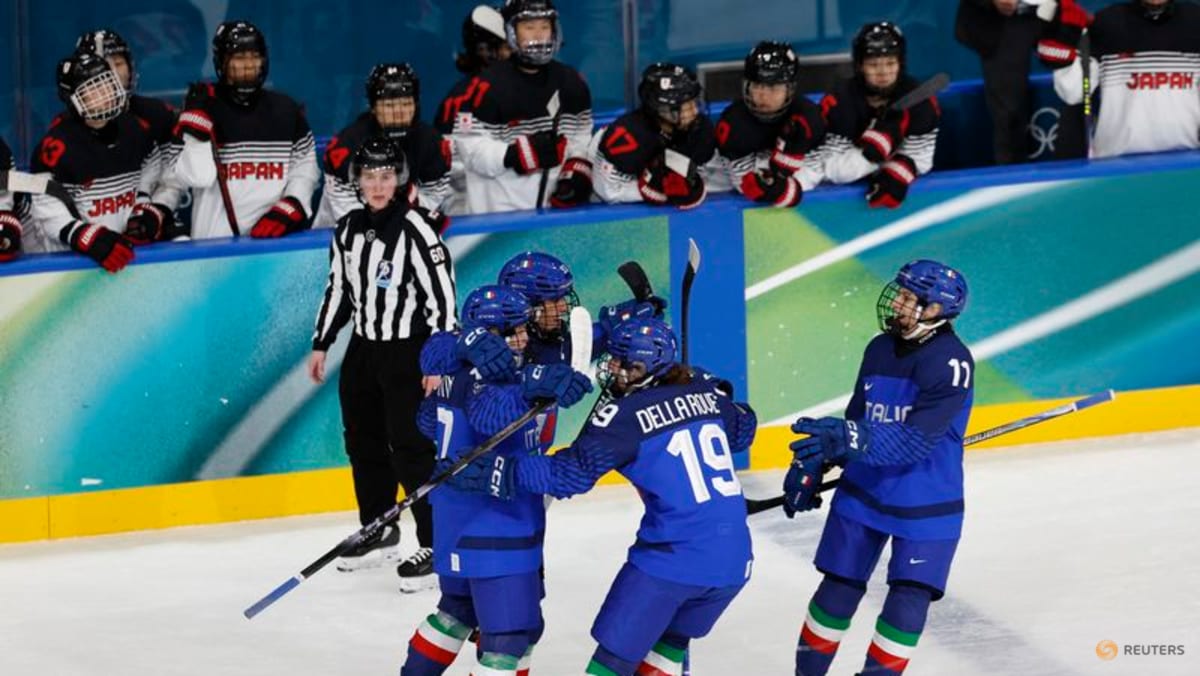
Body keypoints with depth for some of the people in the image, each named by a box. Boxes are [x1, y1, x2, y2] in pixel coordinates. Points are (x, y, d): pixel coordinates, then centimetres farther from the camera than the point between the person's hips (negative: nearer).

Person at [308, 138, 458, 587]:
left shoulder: (415, 228, -16)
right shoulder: (348, 230, 6)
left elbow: (442, 295, -17)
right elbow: (338, 289, 18)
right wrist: (321, 345, 17)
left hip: (408, 352, -8)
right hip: (363, 350, 8)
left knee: (411, 448, -11)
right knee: (364, 443, 15)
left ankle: (435, 545, -7)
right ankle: (379, 531, 31)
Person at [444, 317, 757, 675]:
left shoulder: (625, 415, -9)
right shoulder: (705, 392, 9)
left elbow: (570, 473, -15)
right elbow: (742, 429, 29)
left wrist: (494, 472, -12)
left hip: (674, 558, -7)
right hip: (734, 562, 7)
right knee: (672, 637, 27)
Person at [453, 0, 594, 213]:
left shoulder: (570, 82, 8)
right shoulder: (489, 86, -13)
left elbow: (582, 134, 18)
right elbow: (469, 146, -15)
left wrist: (578, 170, 1)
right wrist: (516, 155, -26)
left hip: (557, 206, 6)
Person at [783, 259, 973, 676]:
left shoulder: (951, 361, -19)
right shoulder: (880, 349, 2)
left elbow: (916, 440, -29)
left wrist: (848, 441, -40)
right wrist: (812, 469, 11)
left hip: (927, 506, -5)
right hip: (863, 493, 5)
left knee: (909, 600, -9)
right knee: (838, 589, 7)